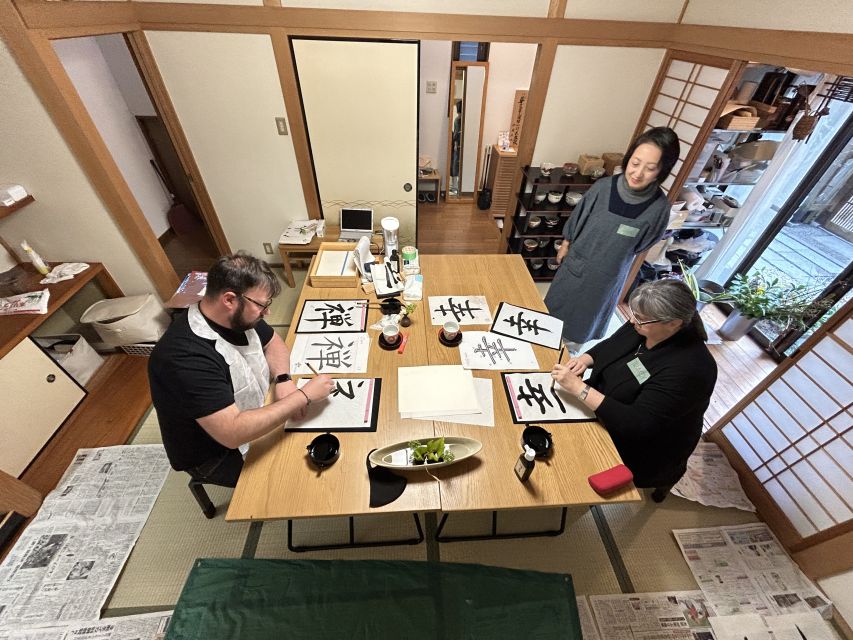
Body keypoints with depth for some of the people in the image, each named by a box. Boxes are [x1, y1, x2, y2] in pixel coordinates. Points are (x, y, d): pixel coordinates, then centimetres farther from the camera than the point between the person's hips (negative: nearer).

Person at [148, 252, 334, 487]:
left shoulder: (237, 315, -13)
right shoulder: (186, 356, -36)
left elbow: (273, 342, 4)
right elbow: (233, 433, -39)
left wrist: (283, 379, -16)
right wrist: (304, 395, -34)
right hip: (219, 452, -6)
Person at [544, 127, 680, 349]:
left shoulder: (659, 207, -21)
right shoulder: (603, 187, -21)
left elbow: (646, 242, -3)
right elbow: (577, 218, -5)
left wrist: (617, 256, 6)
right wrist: (565, 245, 5)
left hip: (608, 274, 0)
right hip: (576, 260, 1)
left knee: (587, 313, 21)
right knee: (559, 300, 21)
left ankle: (574, 341, 49)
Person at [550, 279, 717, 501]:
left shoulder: (688, 368, -31)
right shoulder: (642, 325, -13)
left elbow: (635, 424, -32)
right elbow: (608, 346, 4)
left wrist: (579, 388, -35)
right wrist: (585, 359, -15)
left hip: (642, 444, -6)